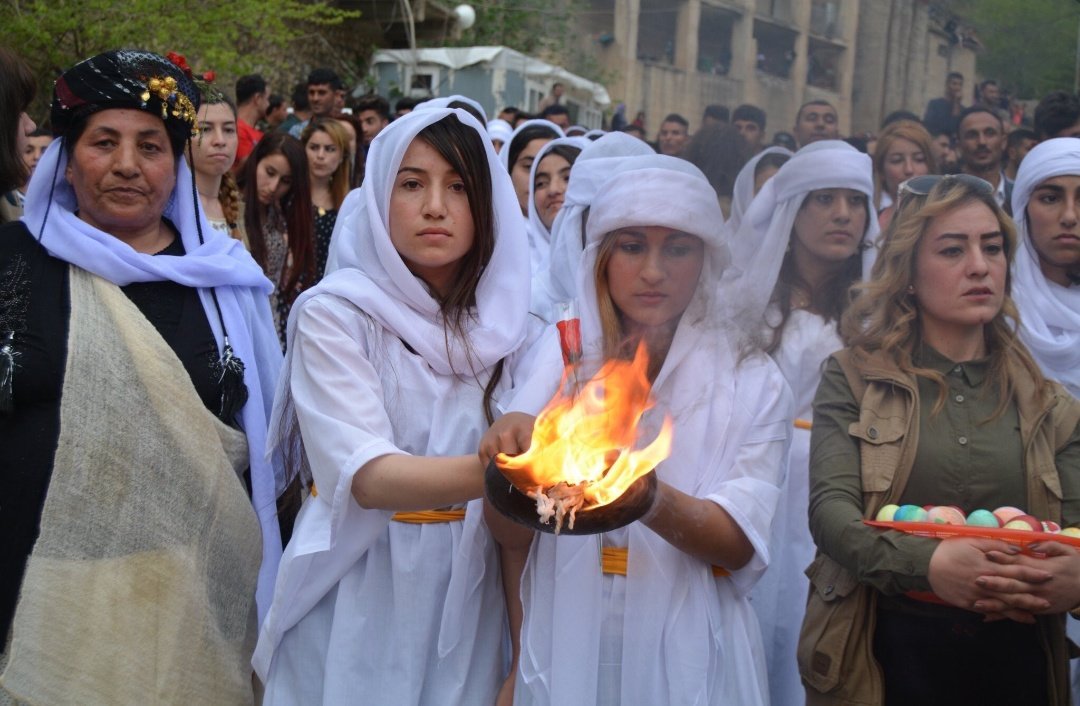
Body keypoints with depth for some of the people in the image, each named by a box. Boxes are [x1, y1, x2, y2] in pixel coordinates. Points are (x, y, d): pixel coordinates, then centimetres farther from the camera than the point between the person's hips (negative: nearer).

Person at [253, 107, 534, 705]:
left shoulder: (503, 317, 1)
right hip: (359, 598, -3)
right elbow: (365, 476, -25)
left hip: (469, 599, 4)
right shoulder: (334, 314, -12)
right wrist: (493, 469, -41)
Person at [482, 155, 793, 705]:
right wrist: (513, 446, -28)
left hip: (685, 657, -1)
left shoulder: (752, 383, -6)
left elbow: (739, 545, -13)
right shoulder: (557, 359, -3)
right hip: (565, 645, 1)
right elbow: (511, 534, -7)